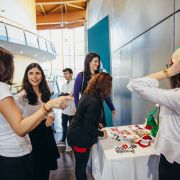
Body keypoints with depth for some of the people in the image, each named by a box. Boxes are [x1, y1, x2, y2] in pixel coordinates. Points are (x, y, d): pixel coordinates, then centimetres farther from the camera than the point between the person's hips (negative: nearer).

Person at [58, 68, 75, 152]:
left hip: (71, 109, -7)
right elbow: (61, 95, 6)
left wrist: (62, 95, -4)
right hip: (64, 109, 7)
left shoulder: (74, 83, -11)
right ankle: (63, 140, 36)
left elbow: (67, 94, -18)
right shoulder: (64, 84, 13)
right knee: (64, 125, 18)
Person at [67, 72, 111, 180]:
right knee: (81, 166, 14)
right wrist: (101, 133, -10)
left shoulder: (87, 94, 0)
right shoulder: (94, 101, -28)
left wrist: (97, 125, 13)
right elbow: (88, 126, -25)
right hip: (80, 138, -9)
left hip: (76, 134, 9)